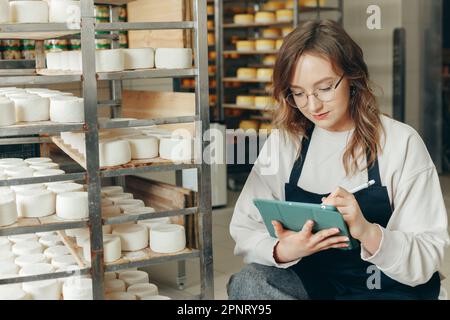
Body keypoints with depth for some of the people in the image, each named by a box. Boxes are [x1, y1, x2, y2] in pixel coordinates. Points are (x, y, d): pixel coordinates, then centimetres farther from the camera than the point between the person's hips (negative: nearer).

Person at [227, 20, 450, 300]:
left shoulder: (401, 143, -11)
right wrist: (283, 250, -27)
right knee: (244, 283, -25)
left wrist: (368, 232, -34)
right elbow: (245, 229, -5)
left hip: (389, 288, -3)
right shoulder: (284, 141, -1)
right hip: (310, 280, 4)